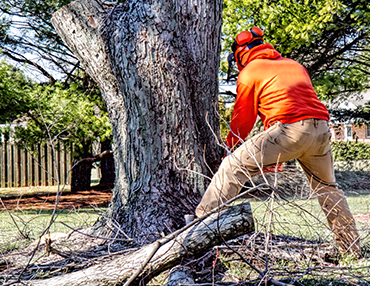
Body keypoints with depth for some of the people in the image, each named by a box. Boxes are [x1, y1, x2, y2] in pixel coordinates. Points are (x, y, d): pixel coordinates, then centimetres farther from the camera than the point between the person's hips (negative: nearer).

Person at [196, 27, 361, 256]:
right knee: (327, 187, 24)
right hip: (321, 128, 7)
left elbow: (243, 117, 12)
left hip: (289, 129, -7)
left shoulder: (249, 72, 10)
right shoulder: (294, 65, 28)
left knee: (233, 167, -1)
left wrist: (232, 145, 29)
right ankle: (352, 247, 30)